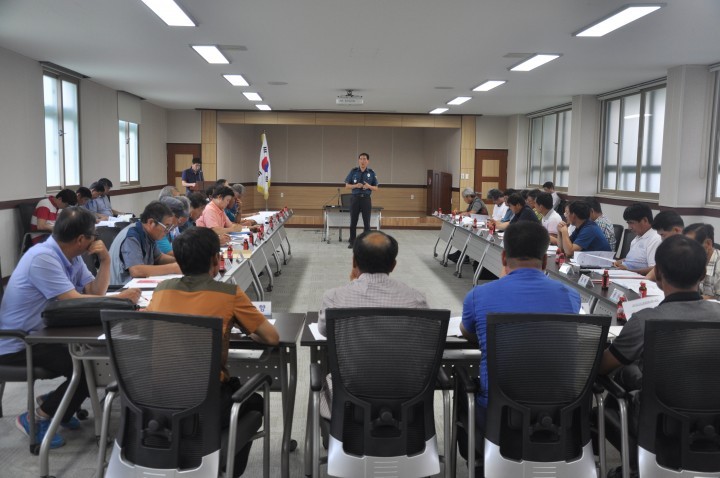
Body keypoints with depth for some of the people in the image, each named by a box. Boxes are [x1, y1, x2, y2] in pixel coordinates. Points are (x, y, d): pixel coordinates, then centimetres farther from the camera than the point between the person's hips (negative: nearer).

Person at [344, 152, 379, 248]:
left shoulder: (372, 173, 3)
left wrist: (369, 186, -14)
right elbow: (347, 185, 5)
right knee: (353, 222, 3)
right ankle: (352, 242, 12)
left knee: (366, 222, 1)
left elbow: (376, 188, 6)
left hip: (366, 199, 0)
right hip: (355, 198, 0)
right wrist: (355, 186, -13)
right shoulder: (353, 171, 3)